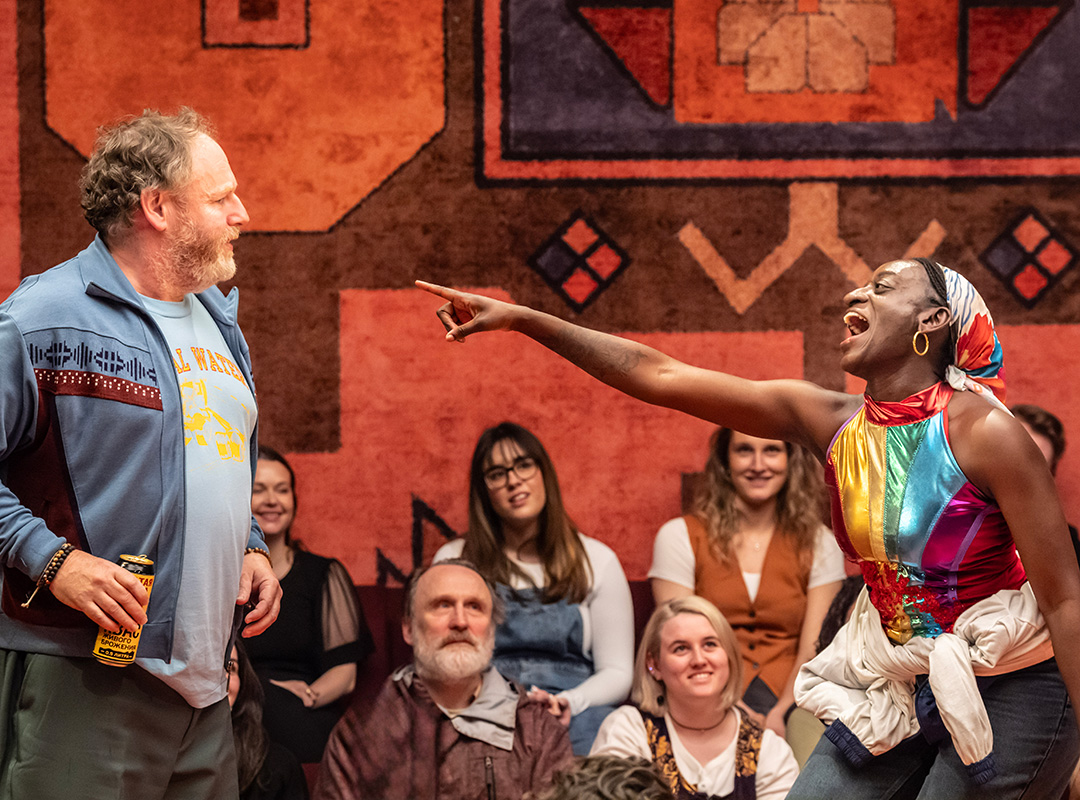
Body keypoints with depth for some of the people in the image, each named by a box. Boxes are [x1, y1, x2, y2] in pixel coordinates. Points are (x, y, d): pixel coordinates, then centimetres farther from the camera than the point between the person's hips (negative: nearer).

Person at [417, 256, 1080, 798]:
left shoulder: (984, 431, -18)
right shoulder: (828, 424, -2)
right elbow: (656, 375, -2)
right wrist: (522, 319, -6)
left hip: (1012, 693, -6)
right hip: (899, 687, 6)